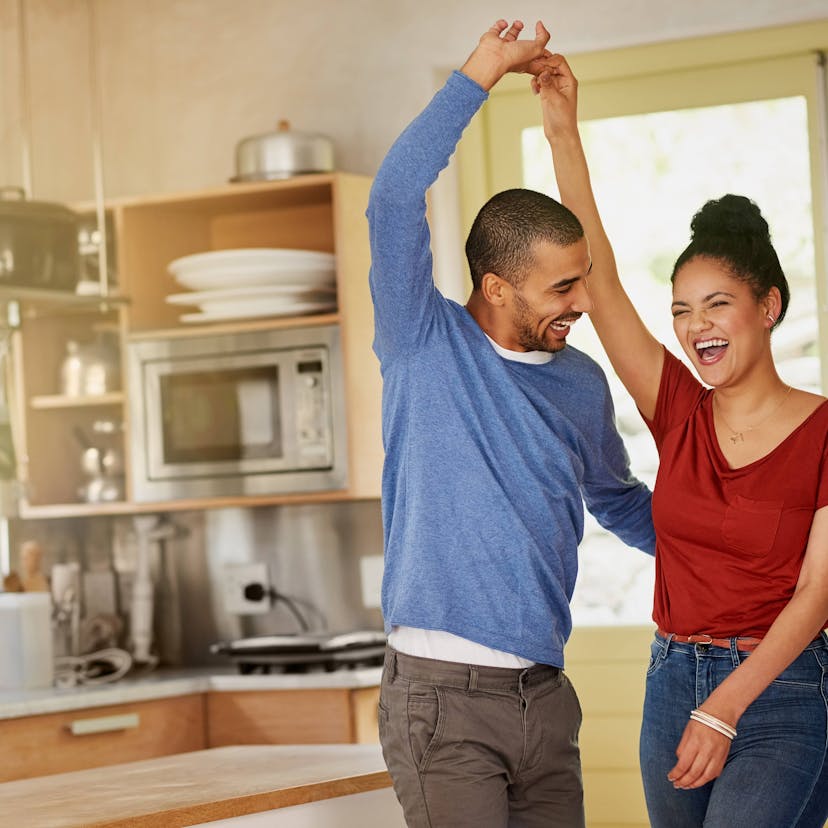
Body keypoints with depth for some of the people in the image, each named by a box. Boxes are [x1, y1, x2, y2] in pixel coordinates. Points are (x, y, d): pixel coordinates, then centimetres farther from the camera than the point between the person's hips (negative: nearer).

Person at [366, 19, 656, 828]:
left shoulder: (581, 384, 11)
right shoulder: (426, 346, -2)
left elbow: (620, 502, 28)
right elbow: (393, 202, -16)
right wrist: (478, 75, -15)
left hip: (545, 695, 5)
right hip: (443, 698, -5)